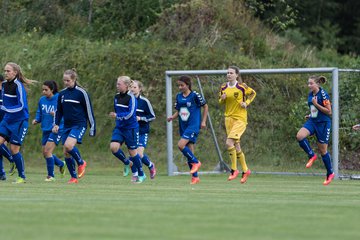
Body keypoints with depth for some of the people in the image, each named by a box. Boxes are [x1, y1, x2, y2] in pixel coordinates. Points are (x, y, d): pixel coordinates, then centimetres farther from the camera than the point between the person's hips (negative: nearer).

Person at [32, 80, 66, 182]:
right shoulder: (42, 100, 5)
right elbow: (39, 113, 18)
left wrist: (56, 115, -26)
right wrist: (36, 120, -2)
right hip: (46, 129, 7)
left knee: (47, 151, -15)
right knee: (45, 153, 11)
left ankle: (51, 175, -1)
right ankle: (61, 164, 38)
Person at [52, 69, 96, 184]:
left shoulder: (81, 93, -7)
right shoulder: (62, 94, 9)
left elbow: (89, 110, -3)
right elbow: (59, 111, 19)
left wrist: (92, 127, -3)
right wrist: (56, 124, 5)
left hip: (79, 125, -6)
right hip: (67, 126, 6)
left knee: (68, 145, -26)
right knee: (66, 152, 0)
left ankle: (81, 163, 0)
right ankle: (74, 177, 11)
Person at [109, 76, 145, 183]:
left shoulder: (131, 97, -13)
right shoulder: (117, 97, 7)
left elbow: (131, 114, -21)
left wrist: (117, 116, -24)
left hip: (131, 128, -6)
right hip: (119, 128, 6)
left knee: (132, 151, 2)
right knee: (113, 147, -15)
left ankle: (141, 175, 19)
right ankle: (127, 163, 10)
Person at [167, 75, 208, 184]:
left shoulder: (195, 95, -8)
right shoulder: (179, 96, 9)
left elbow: (205, 106, 2)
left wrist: (203, 121, -2)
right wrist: (172, 117, -5)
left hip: (193, 125, -7)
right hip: (183, 126, 7)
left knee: (181, 145, -23)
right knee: (189, 151, 6)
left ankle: (195, 162, -5)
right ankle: (195, 176, 11)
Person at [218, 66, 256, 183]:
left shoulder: (242, 86, -9)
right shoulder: (224, 87, 4)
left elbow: (253, 93, 7)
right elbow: (220, 102, 15)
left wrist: (247, 102, -7)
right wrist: (222, 99, -7)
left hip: (240, 119, -6)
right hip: (229, 118, 6)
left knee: (229, 143, -19)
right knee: (236, 146, 10)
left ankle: (234, 169, -7)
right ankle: (245, 170, 24)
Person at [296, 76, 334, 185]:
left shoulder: (323, 94, -15)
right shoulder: (310, 94, 7)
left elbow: (329, 111, -16)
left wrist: (316, 104, -21)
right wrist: (310, 115, 6)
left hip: (323, 123, -6)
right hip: (312, 121, 6)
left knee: (323, 150, 1)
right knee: (299, 136, -23)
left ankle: (330, 173, 19)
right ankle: (312, 156, -4)